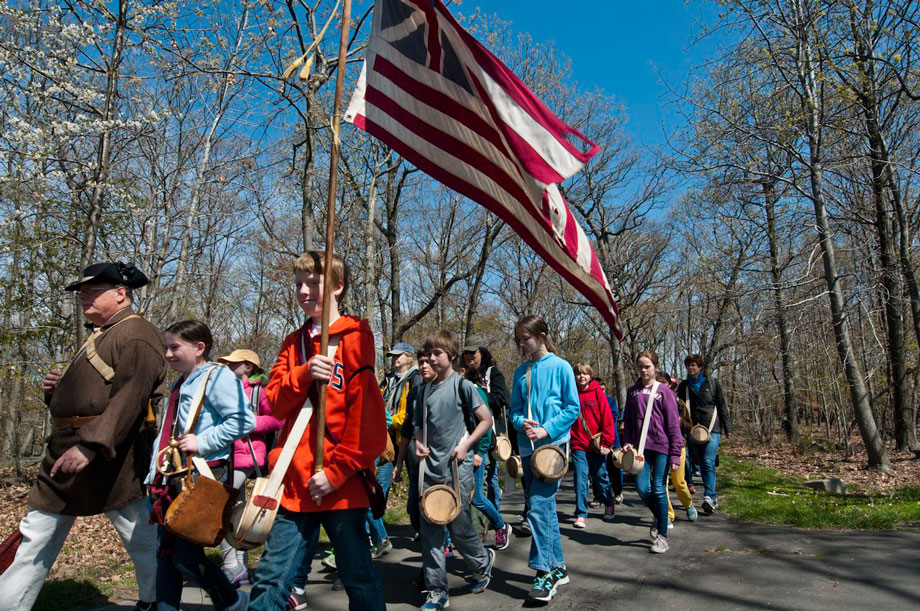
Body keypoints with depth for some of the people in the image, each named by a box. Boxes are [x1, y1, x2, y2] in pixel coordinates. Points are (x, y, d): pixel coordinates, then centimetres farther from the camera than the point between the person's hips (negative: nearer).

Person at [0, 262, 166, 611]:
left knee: (141, 537, 4)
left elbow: (129, 399, -24)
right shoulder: (99, 337, 20)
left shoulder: (137, 336, -12)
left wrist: (91, 445, -31)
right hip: (63, 453, 10)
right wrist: (56, 389, 7)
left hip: (108, 457, -10)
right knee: (35, 539, 13)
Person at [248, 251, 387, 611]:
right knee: (271, 579, 10)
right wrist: (304, 373, -13)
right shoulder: (293, 343, 13)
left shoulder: (355, 336, -6)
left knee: (358, 579, 9)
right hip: (294, 482, 5)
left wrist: (338, 470, -14)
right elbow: (275, 402, 6)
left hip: (341, 484, -5)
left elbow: (366, 410, -12)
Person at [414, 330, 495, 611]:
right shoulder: (427, 389, 9)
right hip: (430, 468, 5)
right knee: (430, 532, 5)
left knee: (459, 528, 4)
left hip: (457, 469, -5)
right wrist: (419, 442, 0)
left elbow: (486, 420, -5)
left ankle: (483, 562, 34)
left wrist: (465, 445, -13)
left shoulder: (462, 385, -7)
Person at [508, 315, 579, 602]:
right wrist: (522, 423, -9)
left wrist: (546, 429, -16)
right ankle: (558, 567, 26)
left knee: (539, 508, -14)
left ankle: (545, 573, -3)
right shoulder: (520, 372, 10)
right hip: (528, 447, 6)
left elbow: (572, 408, -6)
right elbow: (514, 410, 13)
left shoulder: (560, 367, -5)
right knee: (546, 509, 13)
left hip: (552, 444, -6)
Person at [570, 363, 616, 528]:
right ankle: (581, 514, 7)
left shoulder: (597, 393, -4)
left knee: (600, 476, 13)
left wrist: (606, 443, -7)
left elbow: (607, 419, -4)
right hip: (578, 444, 1)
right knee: (580, 479, -3)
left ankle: (609, 504, 37)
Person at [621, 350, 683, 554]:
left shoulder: (664, 391, -4)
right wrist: (627, 442, 1)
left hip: (661, 446, -3)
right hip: (641, 446, 4)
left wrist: (675, 454, -8)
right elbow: (628, 420, 15)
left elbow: (673, 424, -4)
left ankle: (662, 536, 14)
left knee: (659, 489, -1)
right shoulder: (633, 391, 9)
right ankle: (658, 517, 30)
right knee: (642, 487, -2)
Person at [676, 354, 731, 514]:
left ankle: (709, 496, -17)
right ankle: (713, 497, 17)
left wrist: (727, 427, 3)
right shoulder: (683, 386, 10)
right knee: (702, 465, 7)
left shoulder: (712, 384, 4)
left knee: (709, 462, -16)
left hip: (712, 429, -3)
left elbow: (722, 406, 7)